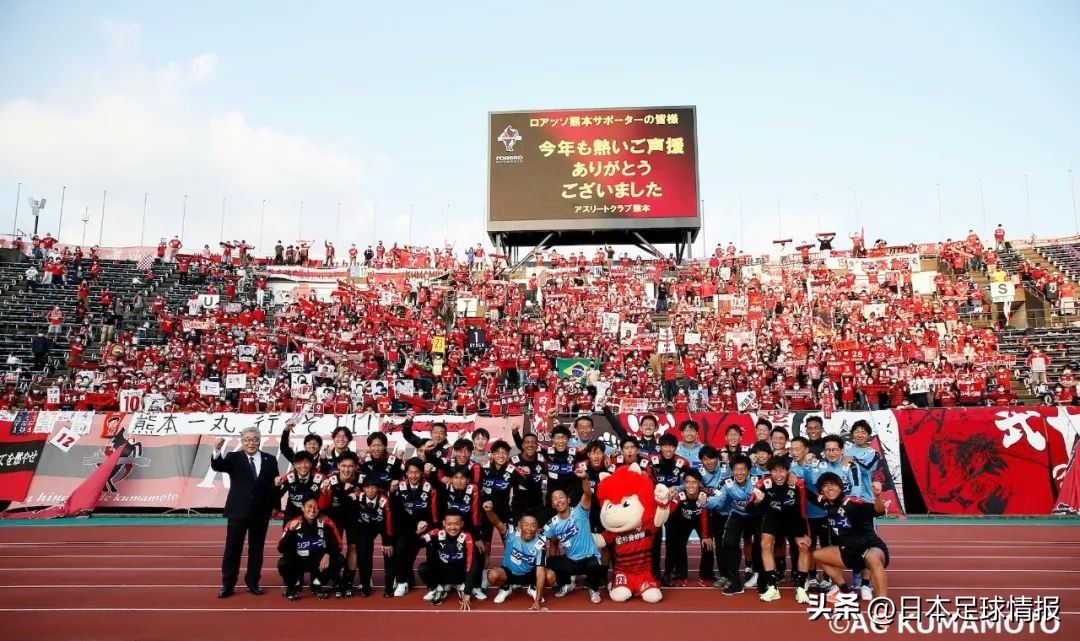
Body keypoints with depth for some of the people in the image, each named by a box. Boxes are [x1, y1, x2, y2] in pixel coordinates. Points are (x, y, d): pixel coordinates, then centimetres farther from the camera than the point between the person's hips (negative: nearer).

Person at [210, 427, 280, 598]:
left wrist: (275, 506, 1)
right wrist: (217, 451, -39)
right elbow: (217, 466, -20)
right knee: (232, 549, 4)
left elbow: (274, 485, 6)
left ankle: (253, 582, 22)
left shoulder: (270, 460, 4)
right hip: (238, 511, -2)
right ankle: (227, 584, 15)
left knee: (256, 549, 10)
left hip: (261, 512, 2)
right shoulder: (234, 458, -1)